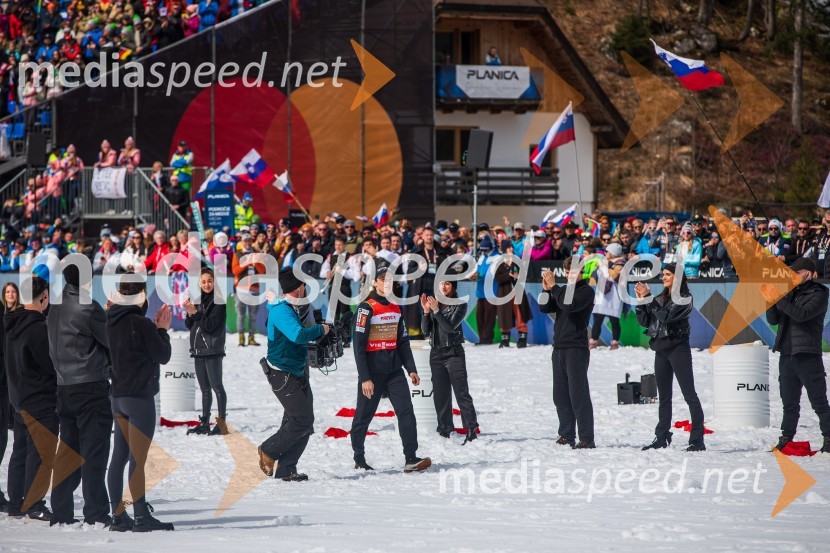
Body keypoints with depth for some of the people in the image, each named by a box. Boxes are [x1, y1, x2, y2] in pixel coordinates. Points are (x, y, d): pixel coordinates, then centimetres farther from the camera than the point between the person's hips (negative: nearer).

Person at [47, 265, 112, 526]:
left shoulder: (57, 306, 8)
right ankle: (96, 515, -6)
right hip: (91, 386, -7)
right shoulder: (88, 307, -14)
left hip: (64, 386, 7)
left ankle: (61, 514, 12)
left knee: (67, 451, 11)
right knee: (94, 453, -5)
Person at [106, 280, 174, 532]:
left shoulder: (112, 322, 8)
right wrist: (162, 330, 6)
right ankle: (142, 516, -7)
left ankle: (118, 515, 10)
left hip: (118, 396, 8)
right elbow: (163, 355, -8)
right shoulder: (140, 323, -15)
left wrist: (155, 328, 13)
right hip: (140, 396, -8)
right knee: (137, 459, -8)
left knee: (119, 457, 8)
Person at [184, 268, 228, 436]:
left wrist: (196, 313, -20)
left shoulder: (218, 301, -6)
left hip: (213, 349, -7)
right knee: (204, 389, 10)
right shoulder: (199, 300, 13)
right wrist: (190, 313, -7)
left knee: (216, 386, -10)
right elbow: (189, 326, 11)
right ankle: (204, 423, 12)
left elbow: (210, 325, -14)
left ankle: (222, 423, -12)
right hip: (199, 349, 7)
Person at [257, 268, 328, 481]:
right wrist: (320, 329, -20)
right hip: (283, 375, -10)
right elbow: (298, 335, -36)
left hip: (298, 374, 10)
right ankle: (268, 451, 6)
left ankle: (285, 469, 11)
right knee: (302, 420, -11)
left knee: (304, 424, 7)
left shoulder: (292, 309, 10)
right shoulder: (281, 311, -21)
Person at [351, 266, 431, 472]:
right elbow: (358, 345, -13)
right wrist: (364, 378, -17)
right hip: (372, 371, -5)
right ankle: (359, 459, 19)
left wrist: (411, 369, 8)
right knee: (364, 415, 4)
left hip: (394, 370, 5)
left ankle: (411, 459, -12)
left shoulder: (396, 308, 11)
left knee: (406, 411, -8)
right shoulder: (366, 308, -9)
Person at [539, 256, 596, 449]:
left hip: (576, 348, -8)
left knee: (578, 394, -11)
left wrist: (554, 286, -16)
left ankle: (586, 438, -12)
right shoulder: (564, 289, 17)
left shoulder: (586, 291, -5)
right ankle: (566, 435, 13)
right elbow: (544, 308, 11)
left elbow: (570, 305, -21)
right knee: (561, 395, 8)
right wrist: (546, 289, -4)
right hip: (559, 348, 8)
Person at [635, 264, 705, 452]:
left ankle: (697, 440, -12)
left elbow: (665, 316, -19)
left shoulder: (684, 298, -6)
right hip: (661, 350, 8)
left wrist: (648, 298, -15)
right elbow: (644, 321, 11)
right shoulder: (661, 297, 15)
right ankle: (662, 438, 15)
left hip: (678, 348, -8)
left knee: (689, 395, -9)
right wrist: (641, 301, 0)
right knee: (664, 396, 11)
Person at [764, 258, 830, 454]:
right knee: (789, 403, 11)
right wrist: (771, 301, -4)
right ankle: (786, 438, 16)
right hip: (787, 355, 7)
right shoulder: (791, 293, 16)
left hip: (807, 355, -7)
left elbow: (802, 314, -20)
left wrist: (780, 299, -21)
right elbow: (773, 320, 13)